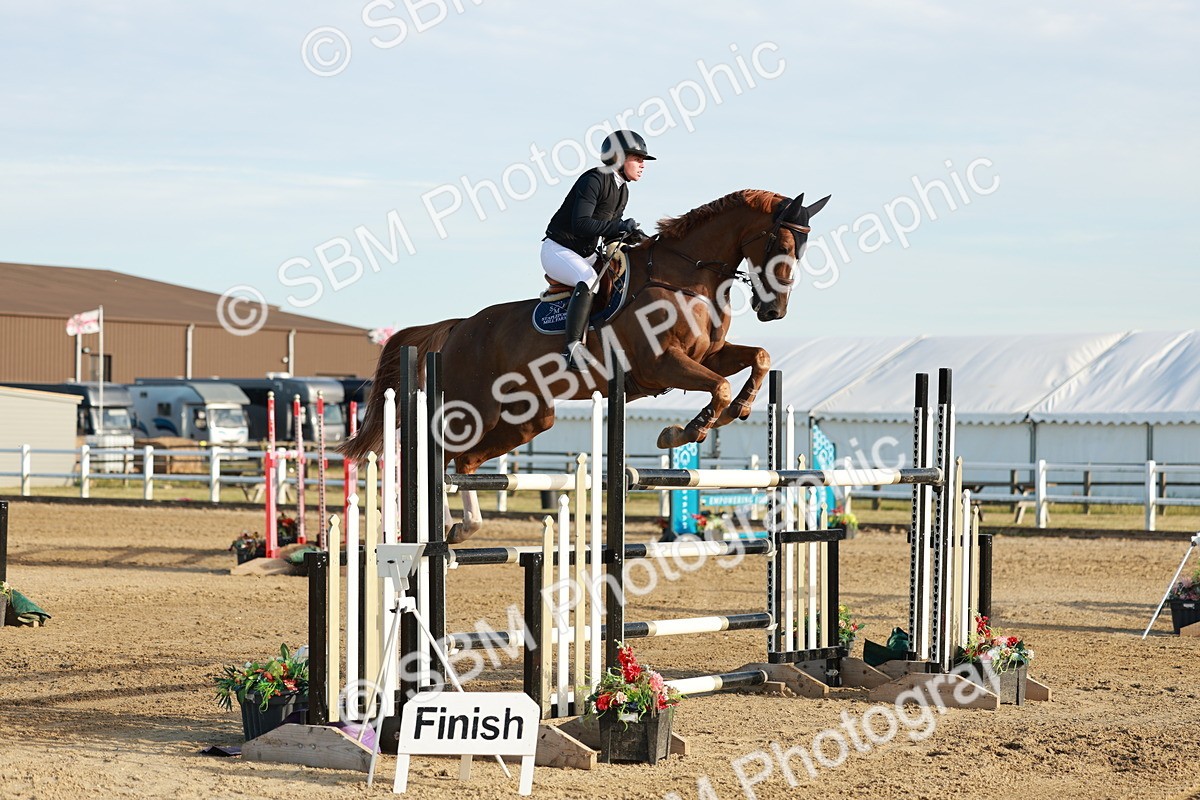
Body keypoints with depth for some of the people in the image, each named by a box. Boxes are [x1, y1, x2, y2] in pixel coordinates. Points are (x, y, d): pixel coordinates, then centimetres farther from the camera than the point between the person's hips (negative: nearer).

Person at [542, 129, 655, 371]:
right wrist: (620, 226, -27)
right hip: (558, 250, -10)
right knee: (589, 280, -36)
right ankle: (572, 348, -42)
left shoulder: (622, 191, 11)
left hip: (585, 254, 10)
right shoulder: (595, 180, -18)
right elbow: (580, 224, -27)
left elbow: (609, 234, 16)